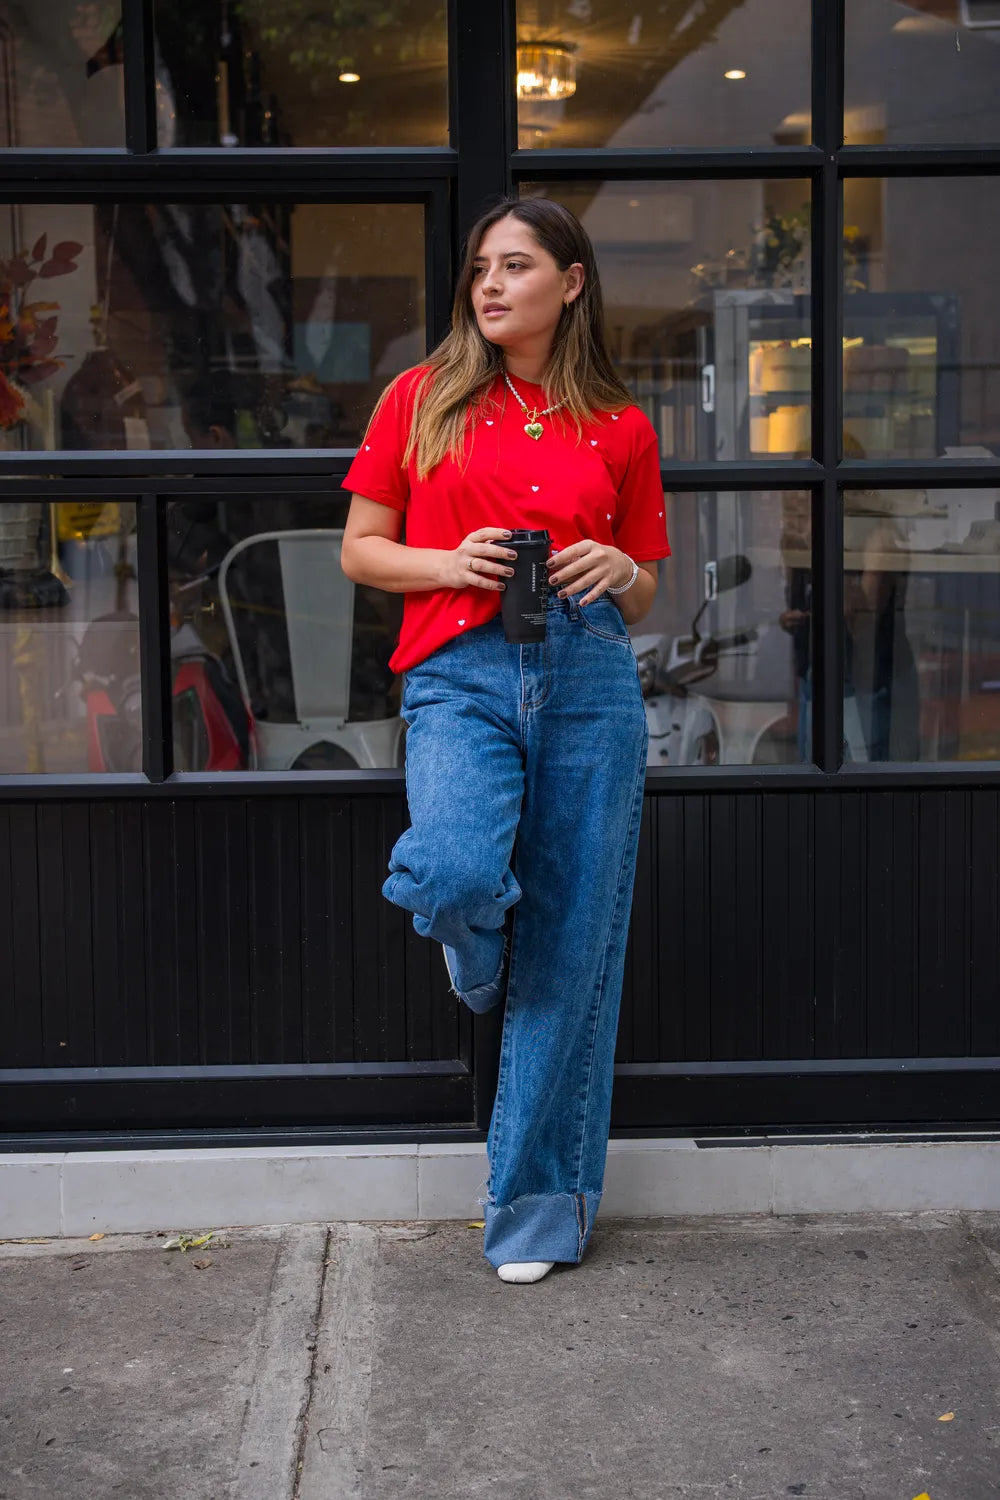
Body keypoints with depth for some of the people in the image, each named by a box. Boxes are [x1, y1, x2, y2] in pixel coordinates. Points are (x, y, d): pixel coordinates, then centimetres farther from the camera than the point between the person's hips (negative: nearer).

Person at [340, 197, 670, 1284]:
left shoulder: (620, 429, 12)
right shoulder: (423, 397, 10)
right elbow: (360, 549, 11)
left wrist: (619, 573, -5)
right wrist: (449, 563, -8)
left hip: (588, 679, 2)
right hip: (459, 674, -1)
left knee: (570, 950, 1)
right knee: (456, 876, -30)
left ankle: (538, 1210, 16)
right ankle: (476, 949, 12)